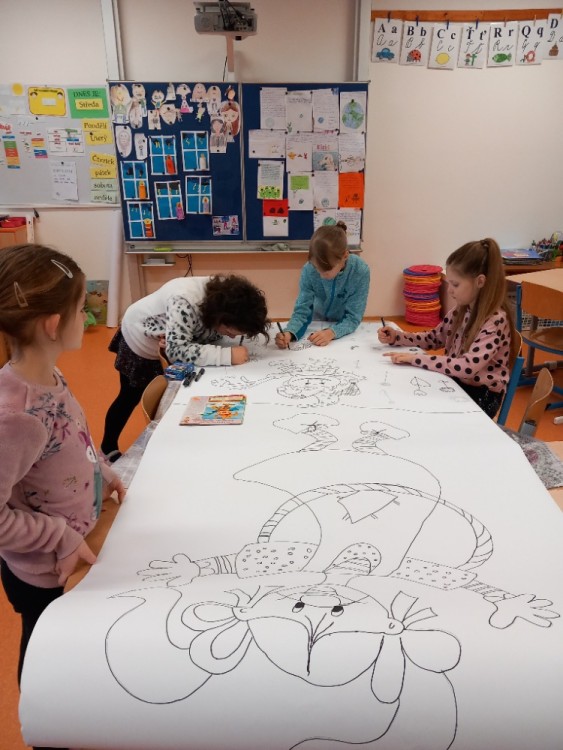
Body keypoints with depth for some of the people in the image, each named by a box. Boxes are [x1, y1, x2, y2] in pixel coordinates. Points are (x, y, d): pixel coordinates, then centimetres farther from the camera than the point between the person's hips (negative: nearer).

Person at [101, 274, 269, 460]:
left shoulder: (225, 297, -24)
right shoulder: (185, 303, -45)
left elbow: (210, 335, -16)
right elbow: (176, 349, -47)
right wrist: (227, 355, -52)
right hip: (140, 341, -5)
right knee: (130, 398, 11)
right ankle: (108, 449, 33)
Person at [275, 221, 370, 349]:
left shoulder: (360, 271, -26)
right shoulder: (308, 270, -21)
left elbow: (353, 317, -23)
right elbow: (301, 311, -18)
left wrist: (331, 332, -43)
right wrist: (289, 333, -39)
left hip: (346, 330, -1)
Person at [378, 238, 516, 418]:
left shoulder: (496, 320, -23)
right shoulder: (461, 310, 0)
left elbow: (468, 366, -31)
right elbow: (435, 338, 12)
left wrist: (415, 358, -30)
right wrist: (396, 337, -4)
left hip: (481, 394, -6)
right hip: (456, 382, 6)